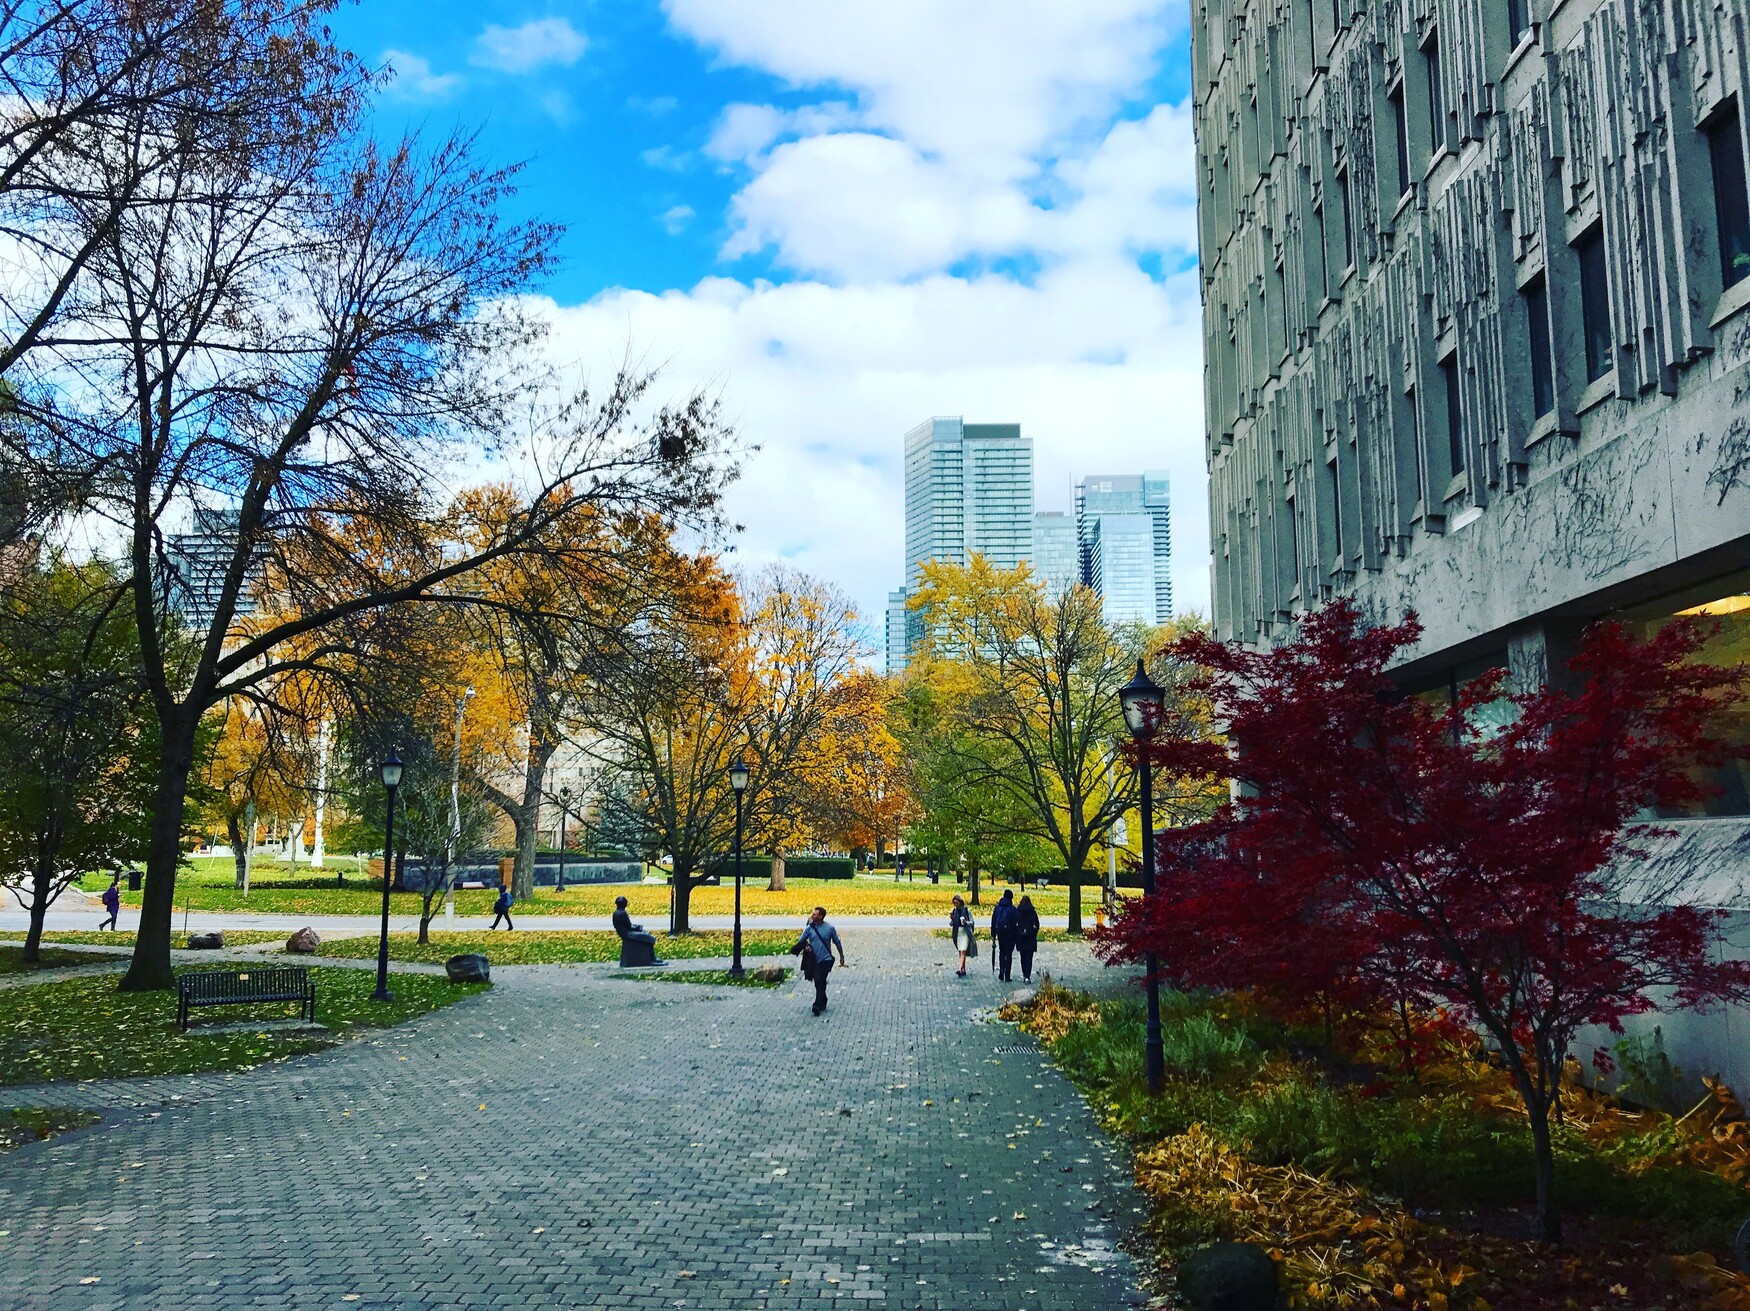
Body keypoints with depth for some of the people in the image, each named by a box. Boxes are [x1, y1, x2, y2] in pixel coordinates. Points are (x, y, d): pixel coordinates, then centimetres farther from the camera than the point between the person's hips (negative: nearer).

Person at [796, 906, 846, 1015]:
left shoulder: (830, 928, -8)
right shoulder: (809, 928, -2)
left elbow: (837, 942, 4)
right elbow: (801, 941, 5)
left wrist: (841, 956, 10)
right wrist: (805, 946, -18)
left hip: (826, 959, -3)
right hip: (814, 960, 3)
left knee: (820, 981, -13)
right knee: (818, 982, 8)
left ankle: (818, 1005, -12)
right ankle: (823, 1002, 27)